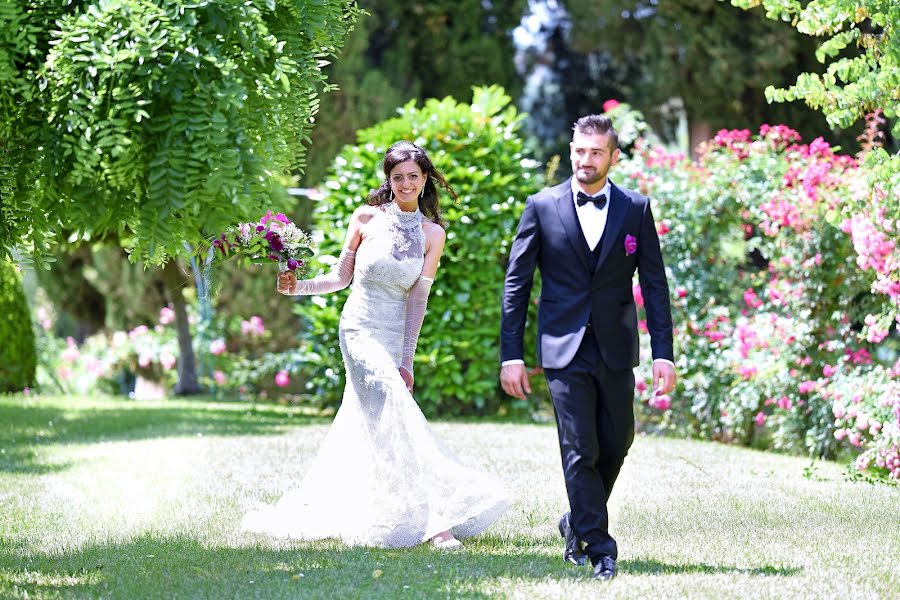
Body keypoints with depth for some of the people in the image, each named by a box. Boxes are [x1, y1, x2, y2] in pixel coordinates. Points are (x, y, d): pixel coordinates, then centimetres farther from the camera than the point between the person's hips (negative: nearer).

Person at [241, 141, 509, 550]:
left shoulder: (432, 234, 4)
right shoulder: (367, 218, -1)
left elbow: (418, 298, -1)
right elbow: (342, 276, 5)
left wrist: (407, 360, -6)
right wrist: (298, 286, -10)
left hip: (395, 335, 4)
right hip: (360, 328, -4)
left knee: (361, 423, 12)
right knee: (399, 418, -17)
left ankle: (313, 506, 26)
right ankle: (431, 519, -21)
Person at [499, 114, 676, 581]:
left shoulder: (636, 209, 3)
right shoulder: (542, 207, 0)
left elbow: (655, 285, 3)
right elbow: (516, 284, 1)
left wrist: (663, 353, -5)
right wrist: (511, 355, -4)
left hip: (616, 350, 2)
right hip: (564, 350, -2)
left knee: (615, 445, 9)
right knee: (579, 452, -5)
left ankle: (577, 524, 32)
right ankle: (598, 549, 1)